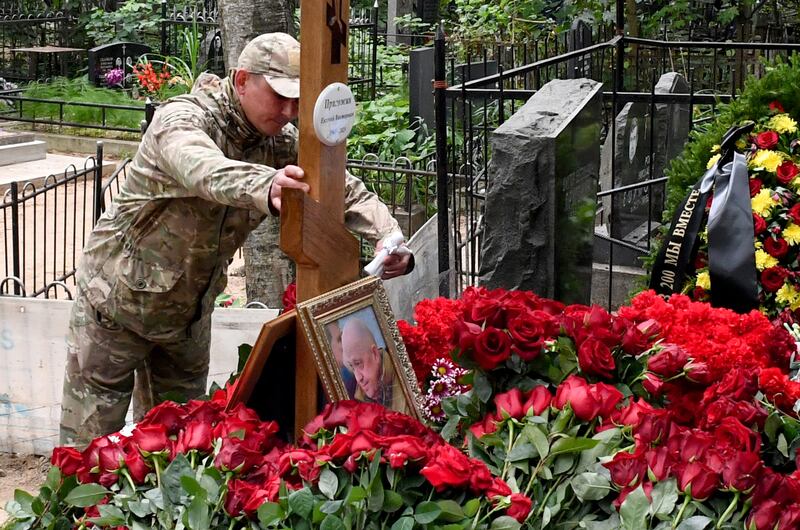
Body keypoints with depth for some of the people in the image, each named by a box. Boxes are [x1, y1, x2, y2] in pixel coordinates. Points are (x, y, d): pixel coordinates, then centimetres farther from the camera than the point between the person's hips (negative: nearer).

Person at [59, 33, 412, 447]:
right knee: (91, 439, 0)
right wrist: (265, 188, -67)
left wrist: (389, 238, -30)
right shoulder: (183, 119, -24)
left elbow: (349, 191, -9)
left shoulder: (281, 143, -5)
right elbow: (205, 171, -46)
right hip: (117, 300, -6)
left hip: (189, 314, 6)